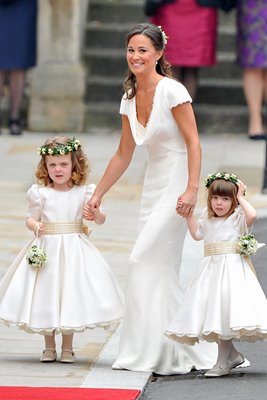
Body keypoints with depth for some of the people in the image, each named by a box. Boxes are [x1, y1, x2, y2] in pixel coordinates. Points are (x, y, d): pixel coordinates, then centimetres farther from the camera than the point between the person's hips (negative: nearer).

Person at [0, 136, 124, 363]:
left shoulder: (83, 193, 0)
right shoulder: (41, 193, -1)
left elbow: (101, 220, 3)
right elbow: (31, 218, 3)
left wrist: (96, 212, -18)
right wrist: (36, 226, -19)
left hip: (74, 250, 0)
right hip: (46, 249, 0)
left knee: (71, 294, 1)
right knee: (46, 296, 3)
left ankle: (67, 347, 13)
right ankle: (49, 347, 16)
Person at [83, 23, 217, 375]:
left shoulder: (172, 91, -13)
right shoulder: (130, 99, 10)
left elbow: (193, 143, -16)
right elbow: (123, 155, 18)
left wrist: (191, 190, -25)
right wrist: (97, 196, 19)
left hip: (177, 183, -8)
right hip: (153, 184, 8)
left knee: (145, 261, -12)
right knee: (161, 270, 5)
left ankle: (157, 352, -6)